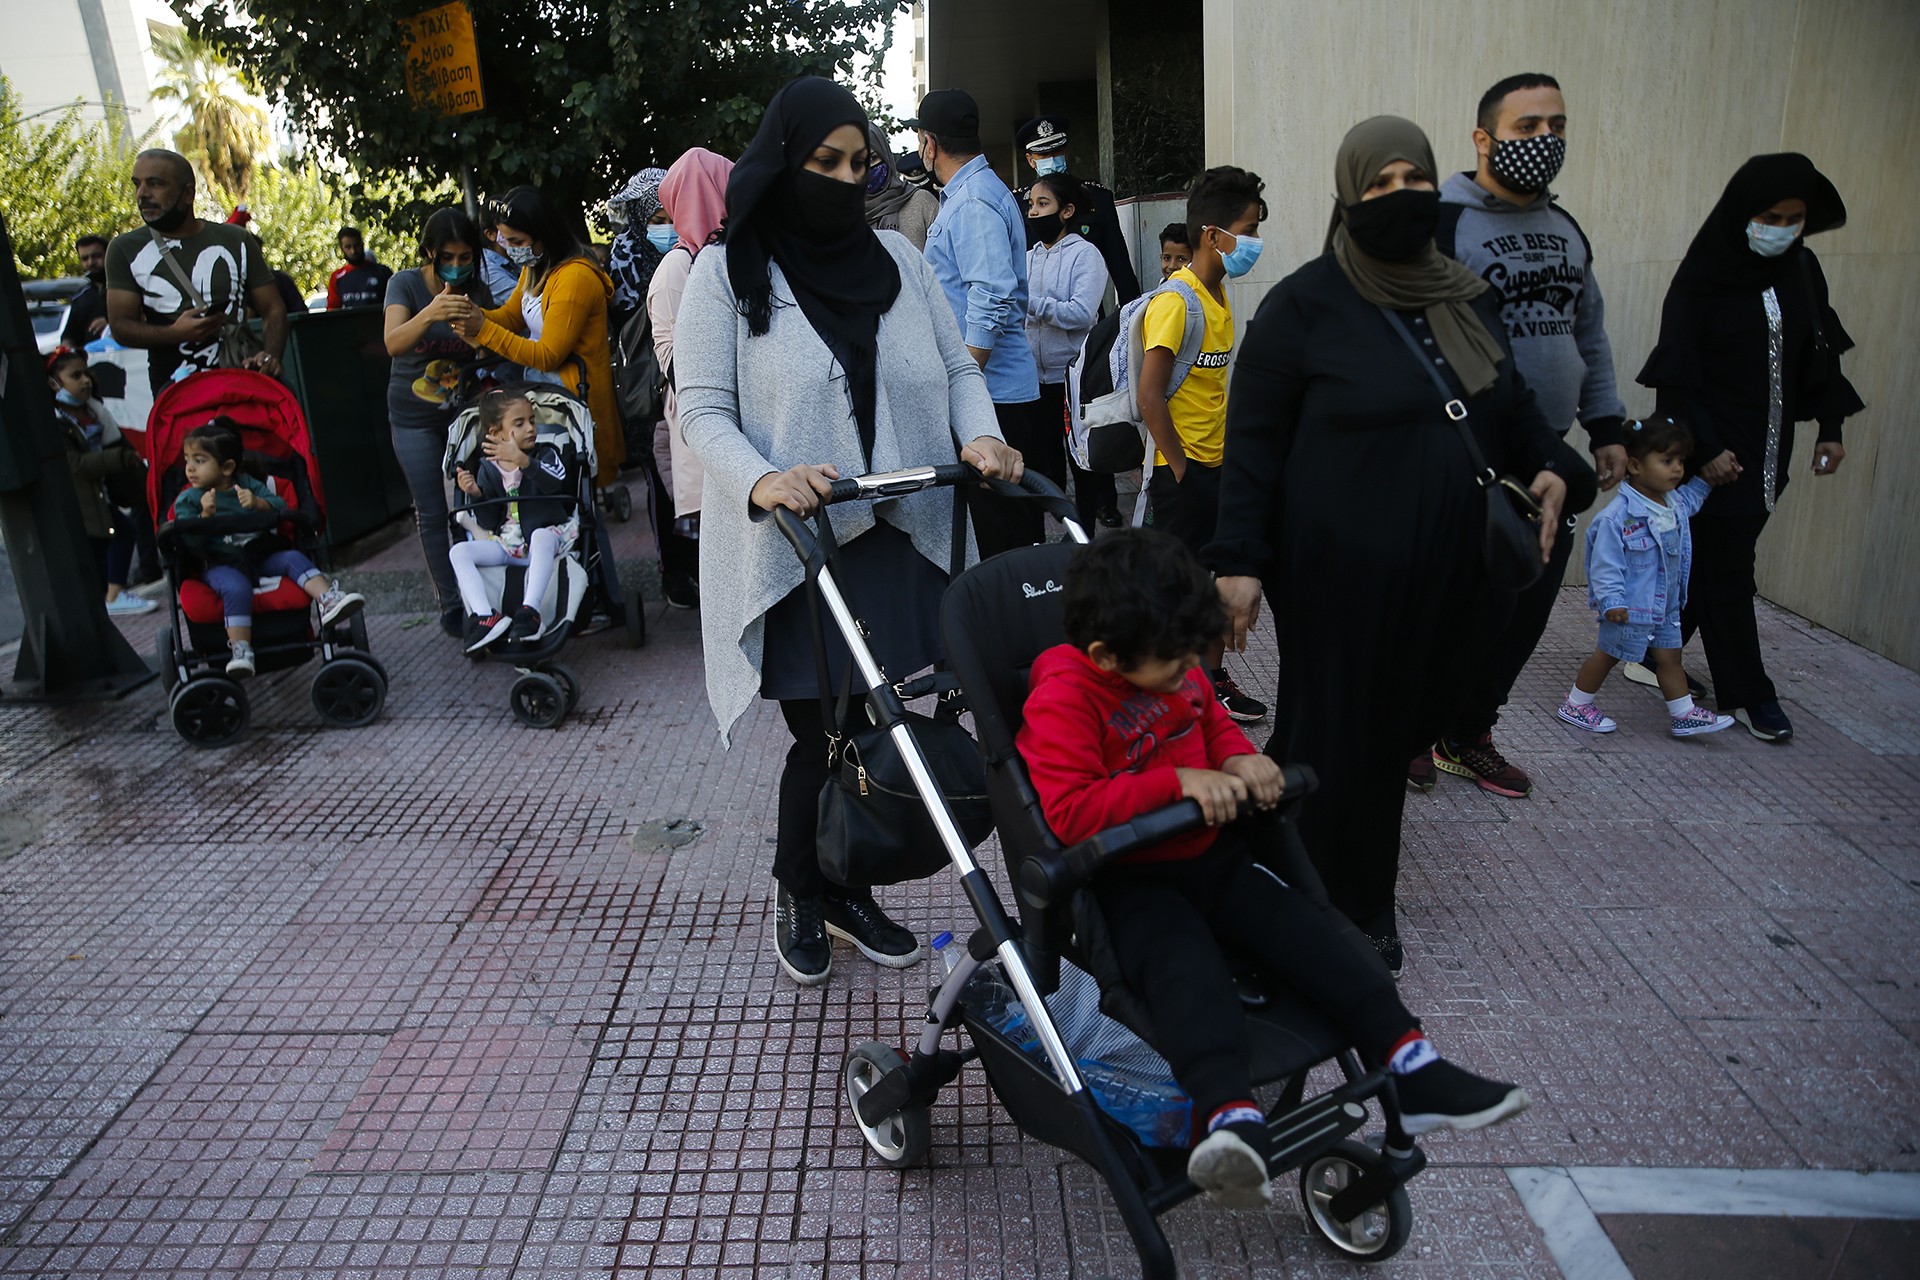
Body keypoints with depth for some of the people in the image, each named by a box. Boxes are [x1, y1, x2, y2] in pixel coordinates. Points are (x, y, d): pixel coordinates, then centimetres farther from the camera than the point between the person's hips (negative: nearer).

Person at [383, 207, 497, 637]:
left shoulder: (478, 290, -3)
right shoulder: (406, 283, -10)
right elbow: (394, 344, -27)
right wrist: (430, 314, -46)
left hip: (465, 409, 2)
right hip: (415, 418, -2)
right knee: (431, 513, 1)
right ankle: (449, 604, 9)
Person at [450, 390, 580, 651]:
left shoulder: (546, 453, 2)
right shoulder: (487, 467, 9)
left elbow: (553, 482, -24)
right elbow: (489, 523, 6)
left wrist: (523, 461, -38)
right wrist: (476, 494, -11)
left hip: (547, 534, -4)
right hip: (506, 543, 4)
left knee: (541, 536, -38)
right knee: (459, 552, -16)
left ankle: (530, 611, -43)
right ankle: (484, 616, -31)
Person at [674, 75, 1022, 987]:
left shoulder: (897, 257, 12)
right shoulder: (728, 275, -1)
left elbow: (957, 366, 15)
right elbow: (702, 410, -6)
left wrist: (978, 436, -6)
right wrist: (761, 480, -26)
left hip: (896, 540, 4)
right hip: (789, 548, -4)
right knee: (820, 733, 1)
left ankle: (846, 889, 30)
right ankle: (798, 895, 27)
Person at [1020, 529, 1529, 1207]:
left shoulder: (1173, 669, 5)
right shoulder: (1062, 698, -20)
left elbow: (1212, 718, 25)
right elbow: (1070, 812, -29)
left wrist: (1240, 758, 0)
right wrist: (1177, 782, -31)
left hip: (1209, 852, 8)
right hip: (1126, 878, -7)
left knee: (1311, 931, -8)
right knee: (1185, 964, -35)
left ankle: (1414, 1073, -7)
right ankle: (1232, 1121, -50)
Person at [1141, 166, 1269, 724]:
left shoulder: (1219, 294, 11)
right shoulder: (1176, 301, -18)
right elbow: (1150, 396, -23)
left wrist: (1225, 449, 13)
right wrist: (1180, 467, -17)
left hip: (1217, 464, 9)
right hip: (1184, 471, -9)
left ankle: (1213, 677, 29)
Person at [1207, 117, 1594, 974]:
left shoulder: (1465, 298, 10)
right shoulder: (1304, 305, -7)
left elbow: (1510, 405, 21)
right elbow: (1252, 443, -9)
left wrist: (1552, 466, 1)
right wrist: (1240, 560, -16)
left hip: (1443, 568, 6)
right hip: (1341, 571, -6)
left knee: (1406, 718, 13)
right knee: (1339, 729, 4)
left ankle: (1362, 894, 35)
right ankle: (1339, 912, 24)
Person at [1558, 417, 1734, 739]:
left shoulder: (1677, 503, 1)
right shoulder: (1618, 516, -26)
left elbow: (1693, 495, 28)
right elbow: (1605, 564, -25)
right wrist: (1611, 602, -28)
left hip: (1665, 606, 7)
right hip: (1629, 609, -7)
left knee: (1669, 656, 15)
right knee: (1608, 655, 8)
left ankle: (1685, 714, 26)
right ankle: (1575, 705, 24)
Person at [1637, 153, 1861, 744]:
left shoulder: (1801, 269, 4)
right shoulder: (1702, 279, -13)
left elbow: (1822, 351, 11)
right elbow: (1676, 375, -14)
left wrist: (1831, 427, 7)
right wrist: (1705, 448, -17)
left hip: (1769, 446, 6)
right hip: (1716, 449, -6)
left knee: (1710, 560, 11)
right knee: (1726, 568, 1)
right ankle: (1746, 692, 10)